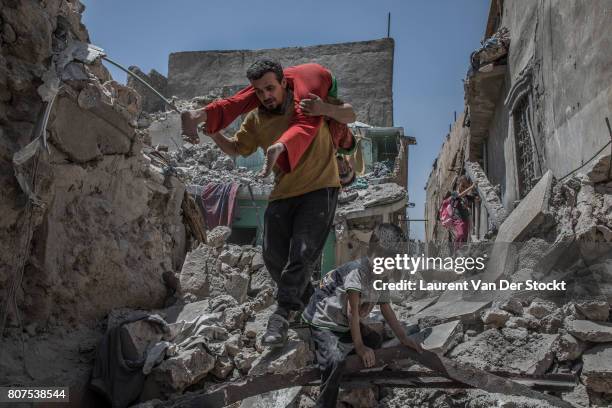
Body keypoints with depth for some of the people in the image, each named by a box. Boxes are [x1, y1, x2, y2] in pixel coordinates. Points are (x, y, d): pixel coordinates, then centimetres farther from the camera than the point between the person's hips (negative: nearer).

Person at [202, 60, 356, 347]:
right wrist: (212, 132, -2)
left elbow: (349, 116, -5)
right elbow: (235, 148, 18)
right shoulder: (256, 120, 5)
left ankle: (281, 314, -7)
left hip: (320, 189, -4)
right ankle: (307, 301, 26)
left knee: (303, 253, -15)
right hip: (283, 194, 5)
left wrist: (325, 109, -27)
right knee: (274, 257, 3)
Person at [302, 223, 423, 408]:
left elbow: (386, 309, 8)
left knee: (376, 341, 18)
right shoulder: (357, 272, -29)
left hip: (346, 324, 9)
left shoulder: (383, 277, -1)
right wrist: (359, 346, -24)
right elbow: (353, 311, -27)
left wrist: (403, 338, 5)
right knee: (336, 360, -29)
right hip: (323, 323, -9)